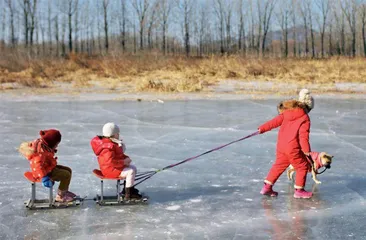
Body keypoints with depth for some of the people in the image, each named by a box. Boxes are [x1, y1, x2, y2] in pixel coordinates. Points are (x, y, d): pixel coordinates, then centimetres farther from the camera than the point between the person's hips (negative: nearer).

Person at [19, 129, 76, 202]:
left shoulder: (42, 144, 4)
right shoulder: (41, 151, -28)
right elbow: (37, 164, -37)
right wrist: (44, 177, -42)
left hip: (49, 168, 11)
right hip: (46, 172, -11)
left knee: (68, 170, 13)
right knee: (66, 175, -16)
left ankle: (64, 191, 27)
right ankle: (60, 196, -3)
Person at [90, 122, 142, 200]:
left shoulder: (113, 143, 11)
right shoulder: (108, 147, -25)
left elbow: (119, 155, 20)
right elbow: (110, 161, -33)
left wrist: (126, 158, -1)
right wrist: (123, 162, -25)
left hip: (115, 166, 11)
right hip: (110, 170, -11)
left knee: (133, 168, 15)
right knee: (131, 172, -23)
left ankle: (128, 188, 23)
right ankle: (128, 194, -16)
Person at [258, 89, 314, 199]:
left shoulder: (286, 113, 7)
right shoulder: (305, 119, -10)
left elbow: (275, 121, 8)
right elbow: (303, 136, -16)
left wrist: (262, 128, 13)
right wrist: (307, 150, -11)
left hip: (280, 145, 7)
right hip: (293, 148, -7)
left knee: (278, 165, 19)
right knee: (302, 167, 9)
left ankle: (267, 187, 21)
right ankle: (299, 190, 12)